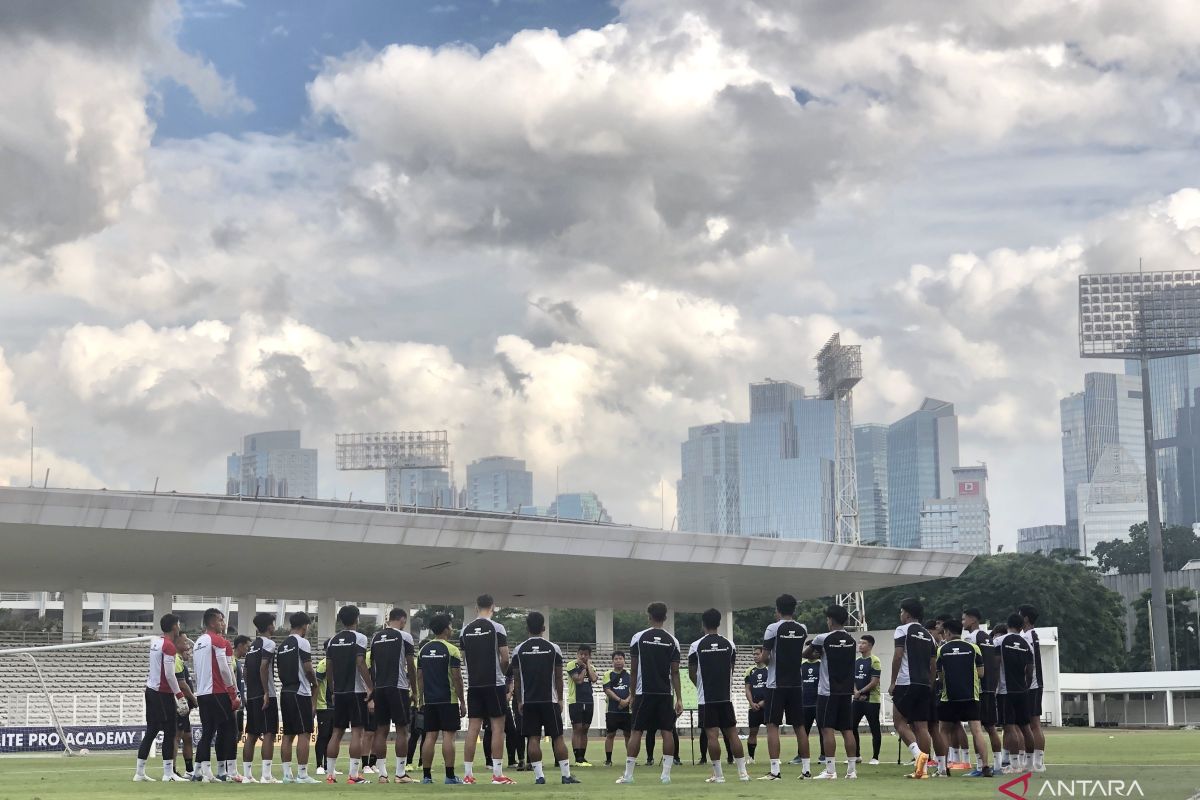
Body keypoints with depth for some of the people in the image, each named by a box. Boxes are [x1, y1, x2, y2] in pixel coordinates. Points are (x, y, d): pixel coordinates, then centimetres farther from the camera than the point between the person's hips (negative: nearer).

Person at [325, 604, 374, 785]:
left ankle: (329, 774, 8)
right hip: (356, 691, -6)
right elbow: (361, 664, -16)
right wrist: (371, 688, -13)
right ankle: (354, 775, -8)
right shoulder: (359, 638, -8)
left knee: (337, 732, 10)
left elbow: (329, 669, 12)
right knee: (357, 731, -4)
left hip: (339, 693, 6)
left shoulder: (333, 640, 10)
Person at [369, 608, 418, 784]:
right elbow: (411, 666, -3)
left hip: (379, 688, 5)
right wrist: (414, 688, 7)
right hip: (398, 687, -5)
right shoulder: (404, 636, -4)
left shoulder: (376, 637, 11)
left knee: (381, 730, 7)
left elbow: (372, 665, 14)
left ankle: (382, 774, 5)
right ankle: (400, 774, -2)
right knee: (401, 730, 0)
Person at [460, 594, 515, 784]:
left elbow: (462, 656, 11)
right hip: (494, 683, -4)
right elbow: (505, 658, -8)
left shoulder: (465, 630, 7)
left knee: (472, 728, 6)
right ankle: (497, 774, -3)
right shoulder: (497, 628, -7)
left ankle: (467, 774, 5)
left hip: (473, 684, 4)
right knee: (497, 726, 0)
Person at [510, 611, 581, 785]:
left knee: (533, 738, 2)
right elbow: (559, 677, 2)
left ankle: (538, 775, -3)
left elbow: (516, 679, 3)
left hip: (528, 701, 1)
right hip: (550, 700, -1)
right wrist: (560, 699, 12)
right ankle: (566, 775, 4)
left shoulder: (519, 650, 0)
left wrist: (519, 702, 12)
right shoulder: (553, 648, -1)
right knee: (557, 737, 4)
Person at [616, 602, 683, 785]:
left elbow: (633, 669, 1)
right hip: (665, 693, 1)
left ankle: (628, 775, 3)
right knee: (666, 732, 4)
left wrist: (633, 693, 10)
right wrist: (679, 699, 3)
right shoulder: (672, 641, 2)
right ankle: (666, 775, 1)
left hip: (644, 693, -1)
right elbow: (675, 672, 1)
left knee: (636, 731, 3)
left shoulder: (638, 637, -1)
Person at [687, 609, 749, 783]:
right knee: (732, 733, 8)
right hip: (726, 696, 3)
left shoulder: (696, 646, -4)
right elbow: (731, 670, 11)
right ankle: (743, 772, 6)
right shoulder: (729, 644, 3)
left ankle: (718, 774, -4)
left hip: (706, 697, -3)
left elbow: (692, 674, 2)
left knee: (712, 735, -2)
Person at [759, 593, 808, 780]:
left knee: (772, 726, -3)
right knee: (799, 726, 10)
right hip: (796, 684, 5)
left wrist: (764, 659, 12)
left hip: (776, 684, -5)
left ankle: (775, 771, -10)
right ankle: (806, 769, 11)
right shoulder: (802, 629, 5)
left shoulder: (773, 628, -10)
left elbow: (765, 657, -12)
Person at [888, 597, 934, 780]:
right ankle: (922, 768, 1)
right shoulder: (928, 635, 17)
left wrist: (893, 682, -5)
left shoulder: (903, 630, -3)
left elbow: (898, 657, -10)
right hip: (925, 685, 6)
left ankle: (918, 753, -19)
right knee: (922, 726, 5)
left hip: (906, 683, -6)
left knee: (899, 721, 2)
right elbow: (932, 664, 17)